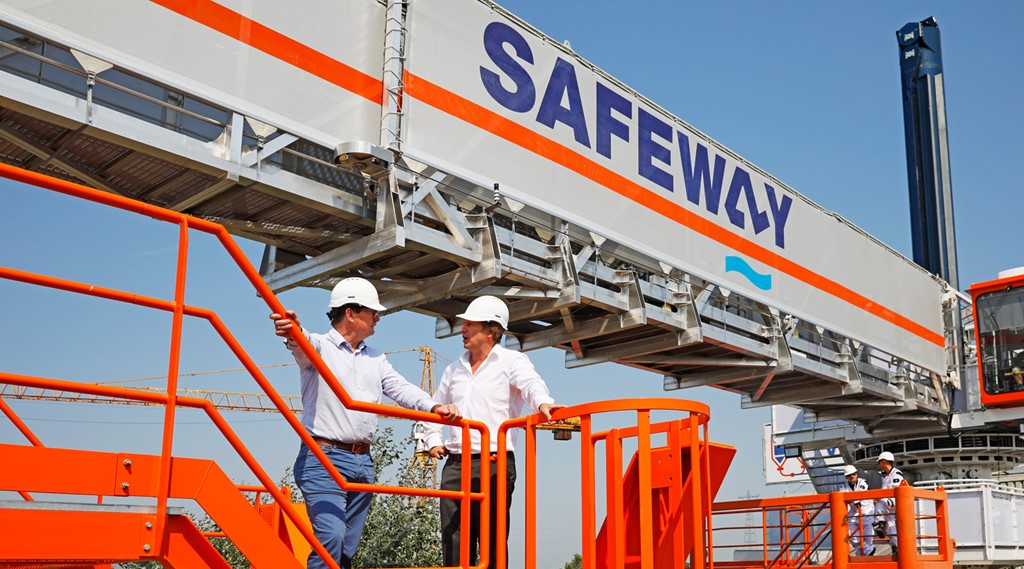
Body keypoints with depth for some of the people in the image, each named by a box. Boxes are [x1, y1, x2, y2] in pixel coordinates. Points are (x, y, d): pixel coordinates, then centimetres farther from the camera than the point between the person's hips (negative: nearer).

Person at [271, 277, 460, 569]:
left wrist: (433, 407, -12)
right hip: (324, 459, -7)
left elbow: (400, 388, 8)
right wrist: (294, 334, -49)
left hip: (363, 462, 7)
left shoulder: (375, 358, 20)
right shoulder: (320, 347, 0)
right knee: (330, 537, -21)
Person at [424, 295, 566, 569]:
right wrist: (433, 440, 17)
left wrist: (543, 403, -42)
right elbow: (435, 407, 31)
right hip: (455, 464, 6)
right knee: (452, 542, 5)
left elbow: (531, 384, -20)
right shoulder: (455, 369, 18)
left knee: (493, 544, -2)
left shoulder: (512, 361, 1)